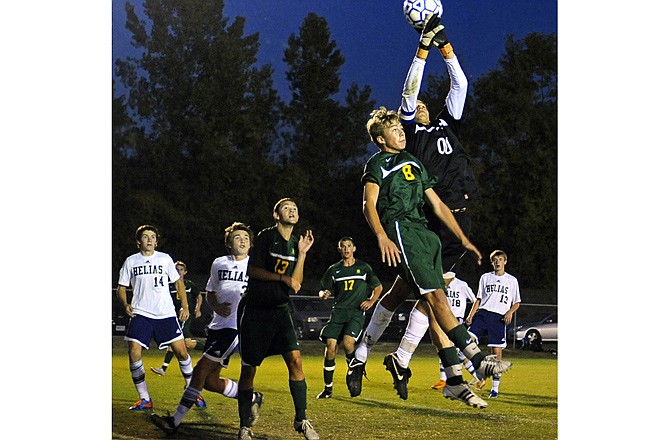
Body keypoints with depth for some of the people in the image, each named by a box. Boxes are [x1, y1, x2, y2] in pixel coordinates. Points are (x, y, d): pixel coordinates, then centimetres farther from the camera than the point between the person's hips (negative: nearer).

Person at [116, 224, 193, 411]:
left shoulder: (165, 259, 5)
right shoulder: (131, 261, 5)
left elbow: (178, 281, 15)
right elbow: (121, 287, 10)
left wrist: (185, 306, 8)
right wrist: (125, 304, -10)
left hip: (166, 314, 0)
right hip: (140, 314, 0)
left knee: (181, 352, -3)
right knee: (133, 352, -13)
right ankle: (144, 399, -2)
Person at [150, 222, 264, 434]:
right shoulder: (218, 264, 13)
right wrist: (217, 307, 2)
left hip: (237, 327, -7)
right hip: (218, 326, 7)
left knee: (201, 370, -12)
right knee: (210, 381, 6)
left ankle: (176, 420, -7)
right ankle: (251, 398, 27)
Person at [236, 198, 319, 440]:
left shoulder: (296, 243, 9)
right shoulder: (266, 236, -6)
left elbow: (295, 284, 6)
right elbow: (253, 270, -11)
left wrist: (302, 254, -2)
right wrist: (282, 278, -17)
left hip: (279, 311, 5)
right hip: (254, 310, -4)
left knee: (295, 360, -10)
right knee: (249, 368, 1)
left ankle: (301, 420, -1)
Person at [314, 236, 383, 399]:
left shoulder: (364, 267, 10)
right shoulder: (333, 270, 12)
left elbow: (378, 286, 19)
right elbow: (323, 291, 14)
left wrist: (371, 301, 2)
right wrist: (324, 294, -10)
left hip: (357, 312, -2)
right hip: (338, 312, 2)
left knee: (347, 342, -25)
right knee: (330, 345, -11)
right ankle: (328, 388, -1)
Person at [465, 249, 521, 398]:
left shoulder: (512, 280, 11)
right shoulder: (485, 277, 16)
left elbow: (517, 303, 13)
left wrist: (510, 311, -7)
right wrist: (471, 315, 5)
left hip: (499, 318, -2)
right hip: (482, 313, 2)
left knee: (496, 351, -5)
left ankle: (495, 387, 3)